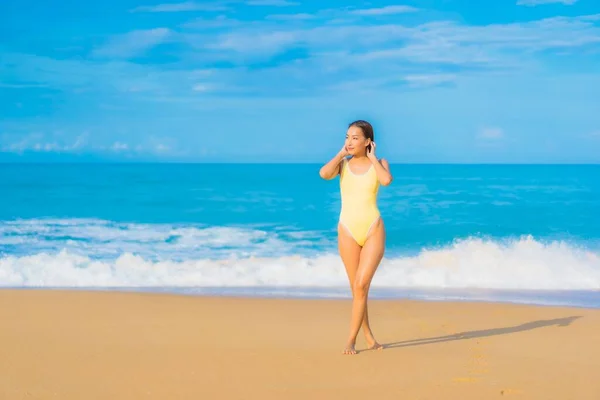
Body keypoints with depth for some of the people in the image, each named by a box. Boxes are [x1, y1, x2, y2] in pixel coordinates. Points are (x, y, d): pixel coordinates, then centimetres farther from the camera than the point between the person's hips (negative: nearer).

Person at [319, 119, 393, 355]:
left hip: (374, 230, -2)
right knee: (357, 288, 8)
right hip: (348, 231, 2)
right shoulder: (342, 163, 5)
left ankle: (351, 341, -8)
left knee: (361, 285, -15)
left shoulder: (379, 163, 2)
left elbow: (386, 180, -22)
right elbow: (324, 174, -17)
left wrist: (372, 157, -8)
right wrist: (341, 154, -6)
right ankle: (369, 339, 21)